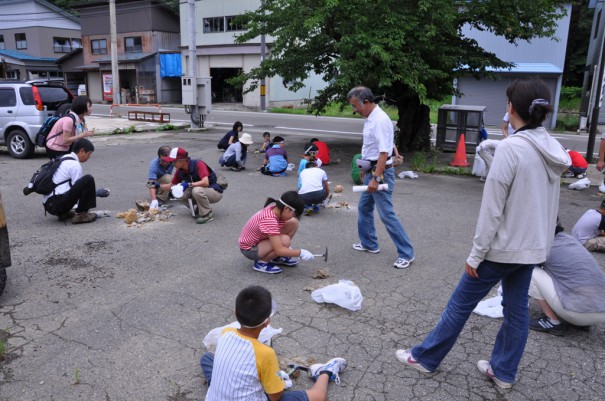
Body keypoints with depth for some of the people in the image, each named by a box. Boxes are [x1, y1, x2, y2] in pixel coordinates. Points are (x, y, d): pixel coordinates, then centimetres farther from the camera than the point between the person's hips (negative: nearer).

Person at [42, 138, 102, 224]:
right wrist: (96, 191, 9)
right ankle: (81, 214, -10)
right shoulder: (75, 165, -9)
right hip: (57, 204, -10)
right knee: (88, 179, -15)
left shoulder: (64, 158, 19)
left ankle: (63, 213, 18)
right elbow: (77, 189, -6)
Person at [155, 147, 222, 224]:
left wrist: (189, 184, -37)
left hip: (215, 191, -7)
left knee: (197, 190, -36)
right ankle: (200, 208, 9)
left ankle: (207, 214, -15)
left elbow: (205, 182, -35)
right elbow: (171, 186, 7)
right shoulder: (180, 171, -3)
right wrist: (159, 186, -9)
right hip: (200, 192, 7)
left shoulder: (198, 164, -24)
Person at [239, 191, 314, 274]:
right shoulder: (269, 220, -35)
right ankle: (261, 262, -8)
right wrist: (301, 253, -27)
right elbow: (279, 250, -36)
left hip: (261, 239, 9)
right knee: (285, 240, -32)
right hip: (249, 249, -9)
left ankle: (277, 257, 9)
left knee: (293, 223, -3)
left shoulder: (276, 209, -10)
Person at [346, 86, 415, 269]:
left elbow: (384, 153, -26)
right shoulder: (370, 118, 9)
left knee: (386, 214, -7)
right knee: (364, 208, 19)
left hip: (381, 172, -10)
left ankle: (406, 253, 1)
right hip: (371, 171, 10)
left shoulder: (380, 120, -21)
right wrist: (365, 169, 23)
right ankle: (369, 244, 34)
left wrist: (376, 179, -28)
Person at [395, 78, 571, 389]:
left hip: (503, 247, -7)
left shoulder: (511, 148, -22)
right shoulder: (554, 151, 3)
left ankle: (425, 357, 21)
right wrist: (538, 240, 19)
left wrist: (476, 254, -13)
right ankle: (503, 371, 30)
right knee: (517, 309, 17)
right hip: (533, 246, 8)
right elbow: (545, 204, 10)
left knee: (461, 303, 6)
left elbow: (492, 208, -20)